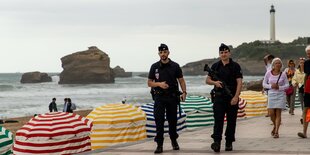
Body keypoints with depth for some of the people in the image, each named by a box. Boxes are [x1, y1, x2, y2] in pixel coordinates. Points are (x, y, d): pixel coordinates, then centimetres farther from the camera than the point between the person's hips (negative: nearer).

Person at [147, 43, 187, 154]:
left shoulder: (175, 66, 3)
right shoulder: (154, 67, 3)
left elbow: (181, 80, 5)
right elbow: (149, 83, 5)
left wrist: (184, 92, -10)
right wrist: (159, 84, -14)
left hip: (172, 97, 1)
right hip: (159, 97, -1)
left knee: (172, 120, 9)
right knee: (159, 121, -7)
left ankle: (174, 140, 30)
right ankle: (159, 145, -4)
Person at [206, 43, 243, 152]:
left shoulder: (235, 66, 0)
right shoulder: (215, 66, 9)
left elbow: (239, 82, -7)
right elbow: (207, 80, 13)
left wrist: (236, 97, -17)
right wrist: (215, 82, -10)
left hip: (232, 98, -1)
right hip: (219, 97, 1)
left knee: (231, 121, 4)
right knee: (218, 120, -9)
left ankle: (229, 143, 13)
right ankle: (217, 142, -17)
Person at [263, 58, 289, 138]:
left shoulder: (283, 75, 0)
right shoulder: (268, 73, 1)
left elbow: (287, 85, 4)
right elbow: (264, 84, 6)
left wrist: (279, 87, -13)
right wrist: (271, 86, -12)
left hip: (280, 95, -1)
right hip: (271, 94, 1)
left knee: (278, 113, -4)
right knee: (271, 113, -2)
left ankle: (276, 132, -2)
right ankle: (275, 126, 28)